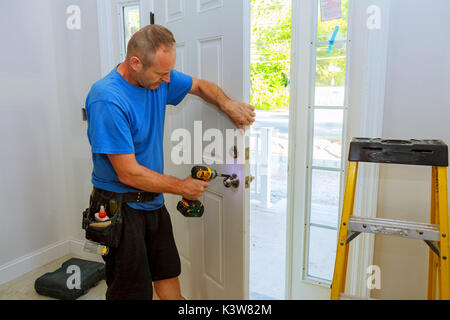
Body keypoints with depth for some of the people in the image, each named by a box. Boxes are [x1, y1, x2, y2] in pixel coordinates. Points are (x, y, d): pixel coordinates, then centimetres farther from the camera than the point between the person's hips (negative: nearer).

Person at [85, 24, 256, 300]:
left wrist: (227, 104, -4)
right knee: (133, 292, 5)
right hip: (120, 208, -7)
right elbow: (129, 174, -24)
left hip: (153, 202, 7)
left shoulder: (159, 79, -2)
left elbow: (200, 86, 16)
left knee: (169, 277, 19)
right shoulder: (107, 100, -25)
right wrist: (183, 187, -13)